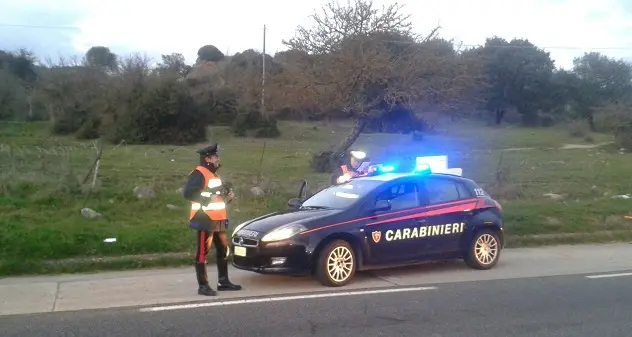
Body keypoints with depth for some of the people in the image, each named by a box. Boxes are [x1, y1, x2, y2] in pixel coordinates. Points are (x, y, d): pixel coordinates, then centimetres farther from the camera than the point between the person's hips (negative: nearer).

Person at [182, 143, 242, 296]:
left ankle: (223, 281, 23)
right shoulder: (198, 174, -12)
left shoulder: (214, 174, 19)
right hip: (205, 220, -10)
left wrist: (227, 194, 11)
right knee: (203, 252, -5)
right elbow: (188, 193, -23)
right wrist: (208, 196, -25)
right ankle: (203, 286, 0)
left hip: (218, 220, 10)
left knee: (223, 250, 14)